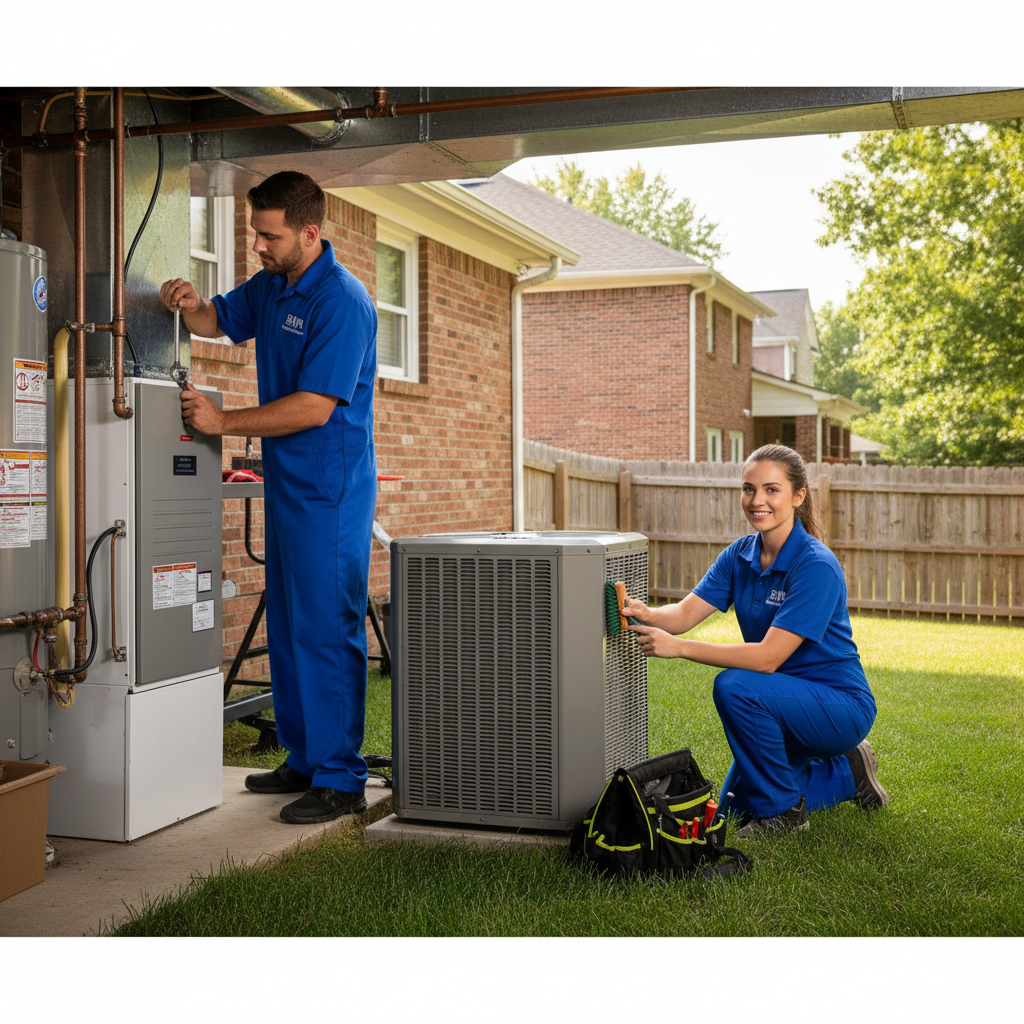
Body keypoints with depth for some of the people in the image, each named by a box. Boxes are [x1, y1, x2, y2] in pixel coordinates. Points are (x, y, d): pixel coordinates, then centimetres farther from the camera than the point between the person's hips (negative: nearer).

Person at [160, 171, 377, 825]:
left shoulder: (341, 301, -17)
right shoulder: (272, 286, 11)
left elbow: (315, 406, -21)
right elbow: (220, 321, 28)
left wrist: (223, 422, -16)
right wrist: (190, 304, 4)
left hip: (330, 492, -9)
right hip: (287, 484, 9)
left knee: (326, 630, -7)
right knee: (288, 626, 14)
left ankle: (340, 780, 1)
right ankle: (304, 759, 25)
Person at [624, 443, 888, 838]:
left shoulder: (816, 566, -25)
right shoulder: (740, 555, -2)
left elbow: (768, 657, -31)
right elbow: (686, 613, -12)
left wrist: (679, 647, -37)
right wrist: (645, 614, -35)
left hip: (840, 705, -8)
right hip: (792, 708, 8)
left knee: (734, 687, -31)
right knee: (735, 805, 12)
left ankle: (782, 809, -12)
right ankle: (846, 773, 27)